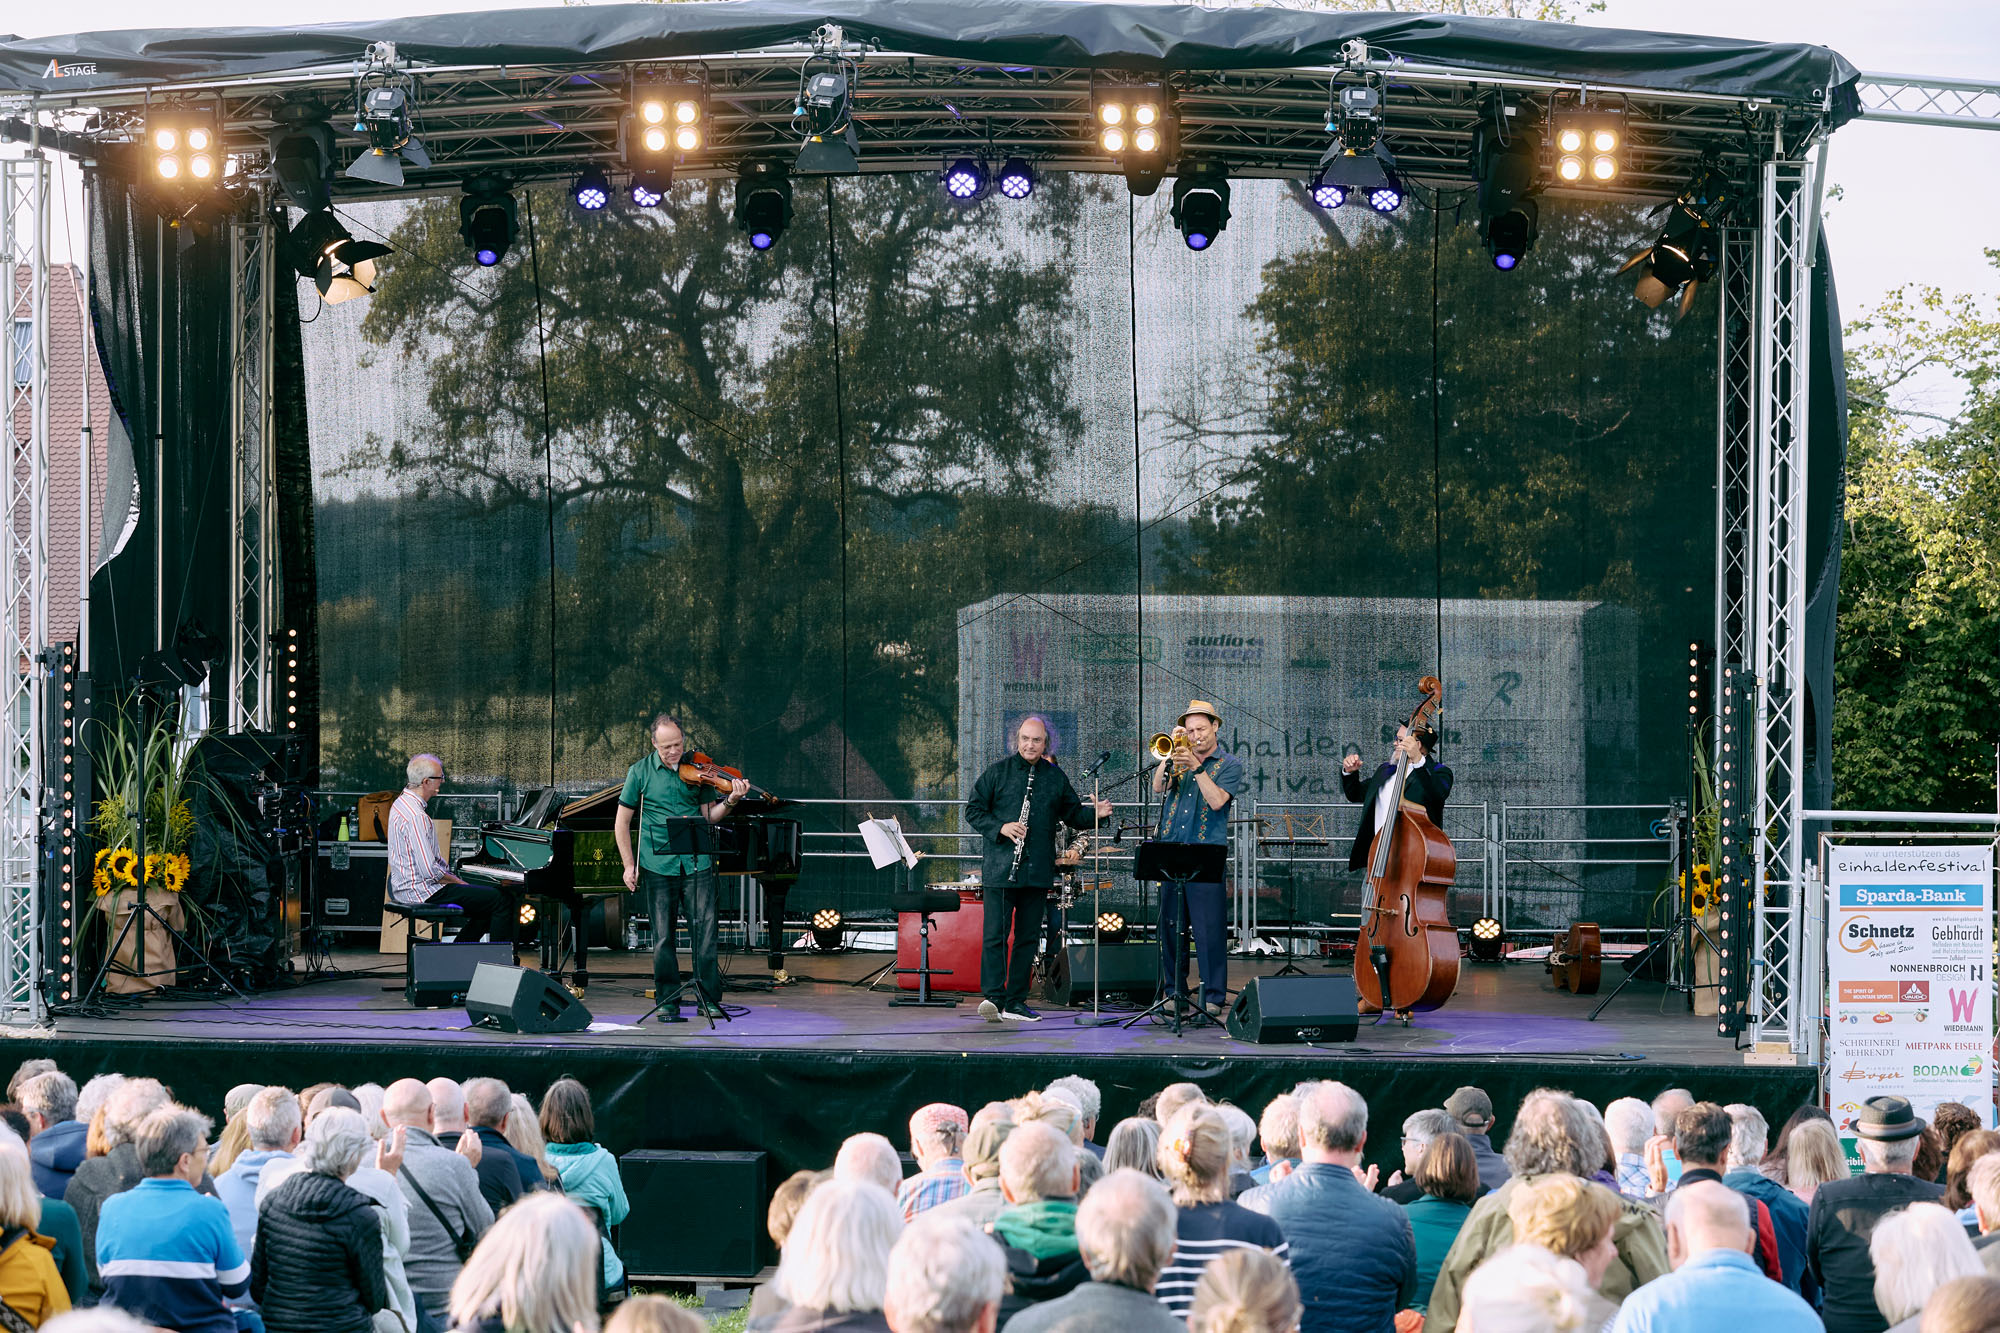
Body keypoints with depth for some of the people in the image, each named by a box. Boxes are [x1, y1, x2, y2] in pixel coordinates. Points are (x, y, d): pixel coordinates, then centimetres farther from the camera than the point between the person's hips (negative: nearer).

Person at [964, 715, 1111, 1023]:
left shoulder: (1056, 777, 12)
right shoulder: (997, 771, 3)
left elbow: (1072, 813, 16)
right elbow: (973, 810, 2)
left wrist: (1095, 815, -4)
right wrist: (1000, 828, -13)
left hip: (1038, 870, 4)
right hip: (1001, 867, -4)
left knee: (1028, 937, 7)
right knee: (995, 932, -11)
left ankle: (1016, 1001, 13)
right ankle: (992, 996, -14)